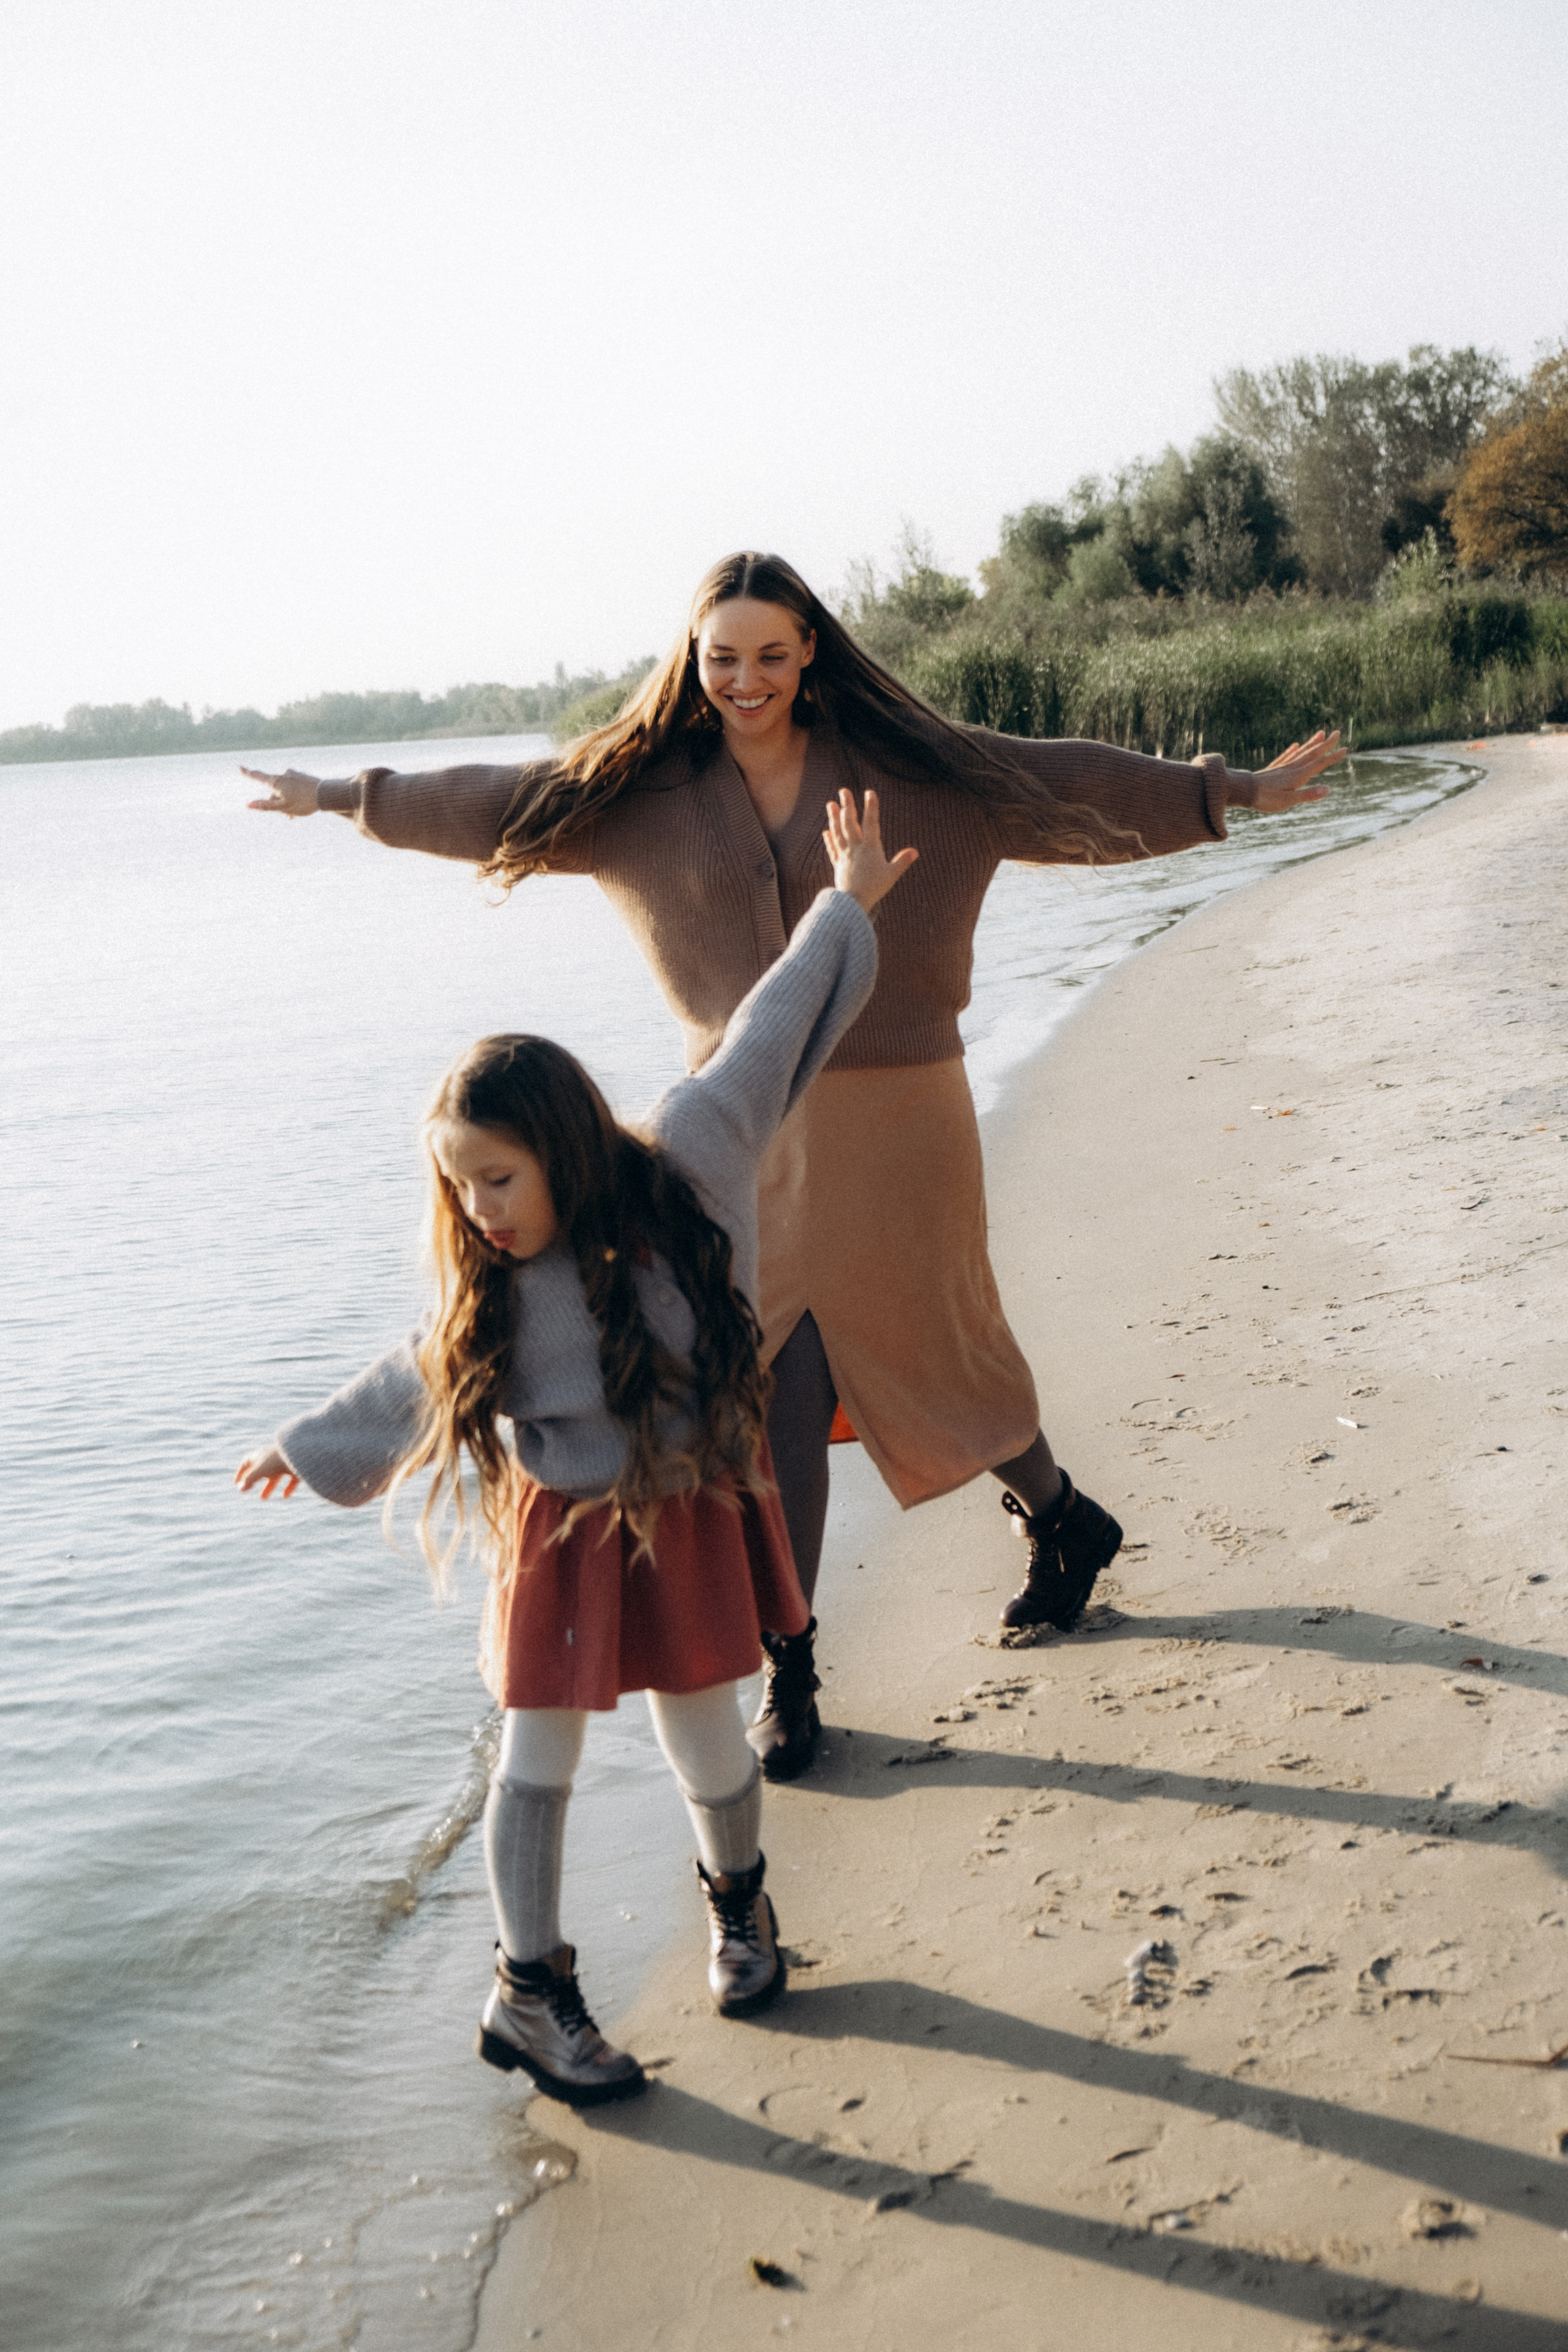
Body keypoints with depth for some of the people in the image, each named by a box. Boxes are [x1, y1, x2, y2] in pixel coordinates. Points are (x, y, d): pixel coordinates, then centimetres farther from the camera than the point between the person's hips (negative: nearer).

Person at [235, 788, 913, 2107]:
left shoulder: (687, 1170, -15)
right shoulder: (489, 1294, -9)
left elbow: (767, 1041, -7)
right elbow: (419, 1380, 10)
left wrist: (847, 905, 0)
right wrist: (317, 1449, 21)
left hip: (692, 1516, 0)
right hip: (565, 1535, 1)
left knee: (704, 1739, 11)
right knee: (541, 1755, 5)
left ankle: (738, 1903, 40)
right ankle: (531, 1994, 19)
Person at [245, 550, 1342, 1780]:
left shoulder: (911, 766, 0)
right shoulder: (639, 789, 5)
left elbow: (1073, 784, 5)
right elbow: (497, 803, 15)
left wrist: (1235, 792, 7)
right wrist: (349, 797, 22)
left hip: (892, 1119, -2)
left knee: (935, 1349, 7)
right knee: (772, 1396, 1)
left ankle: (1061, 1518, 38)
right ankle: (789, 1669, 12)